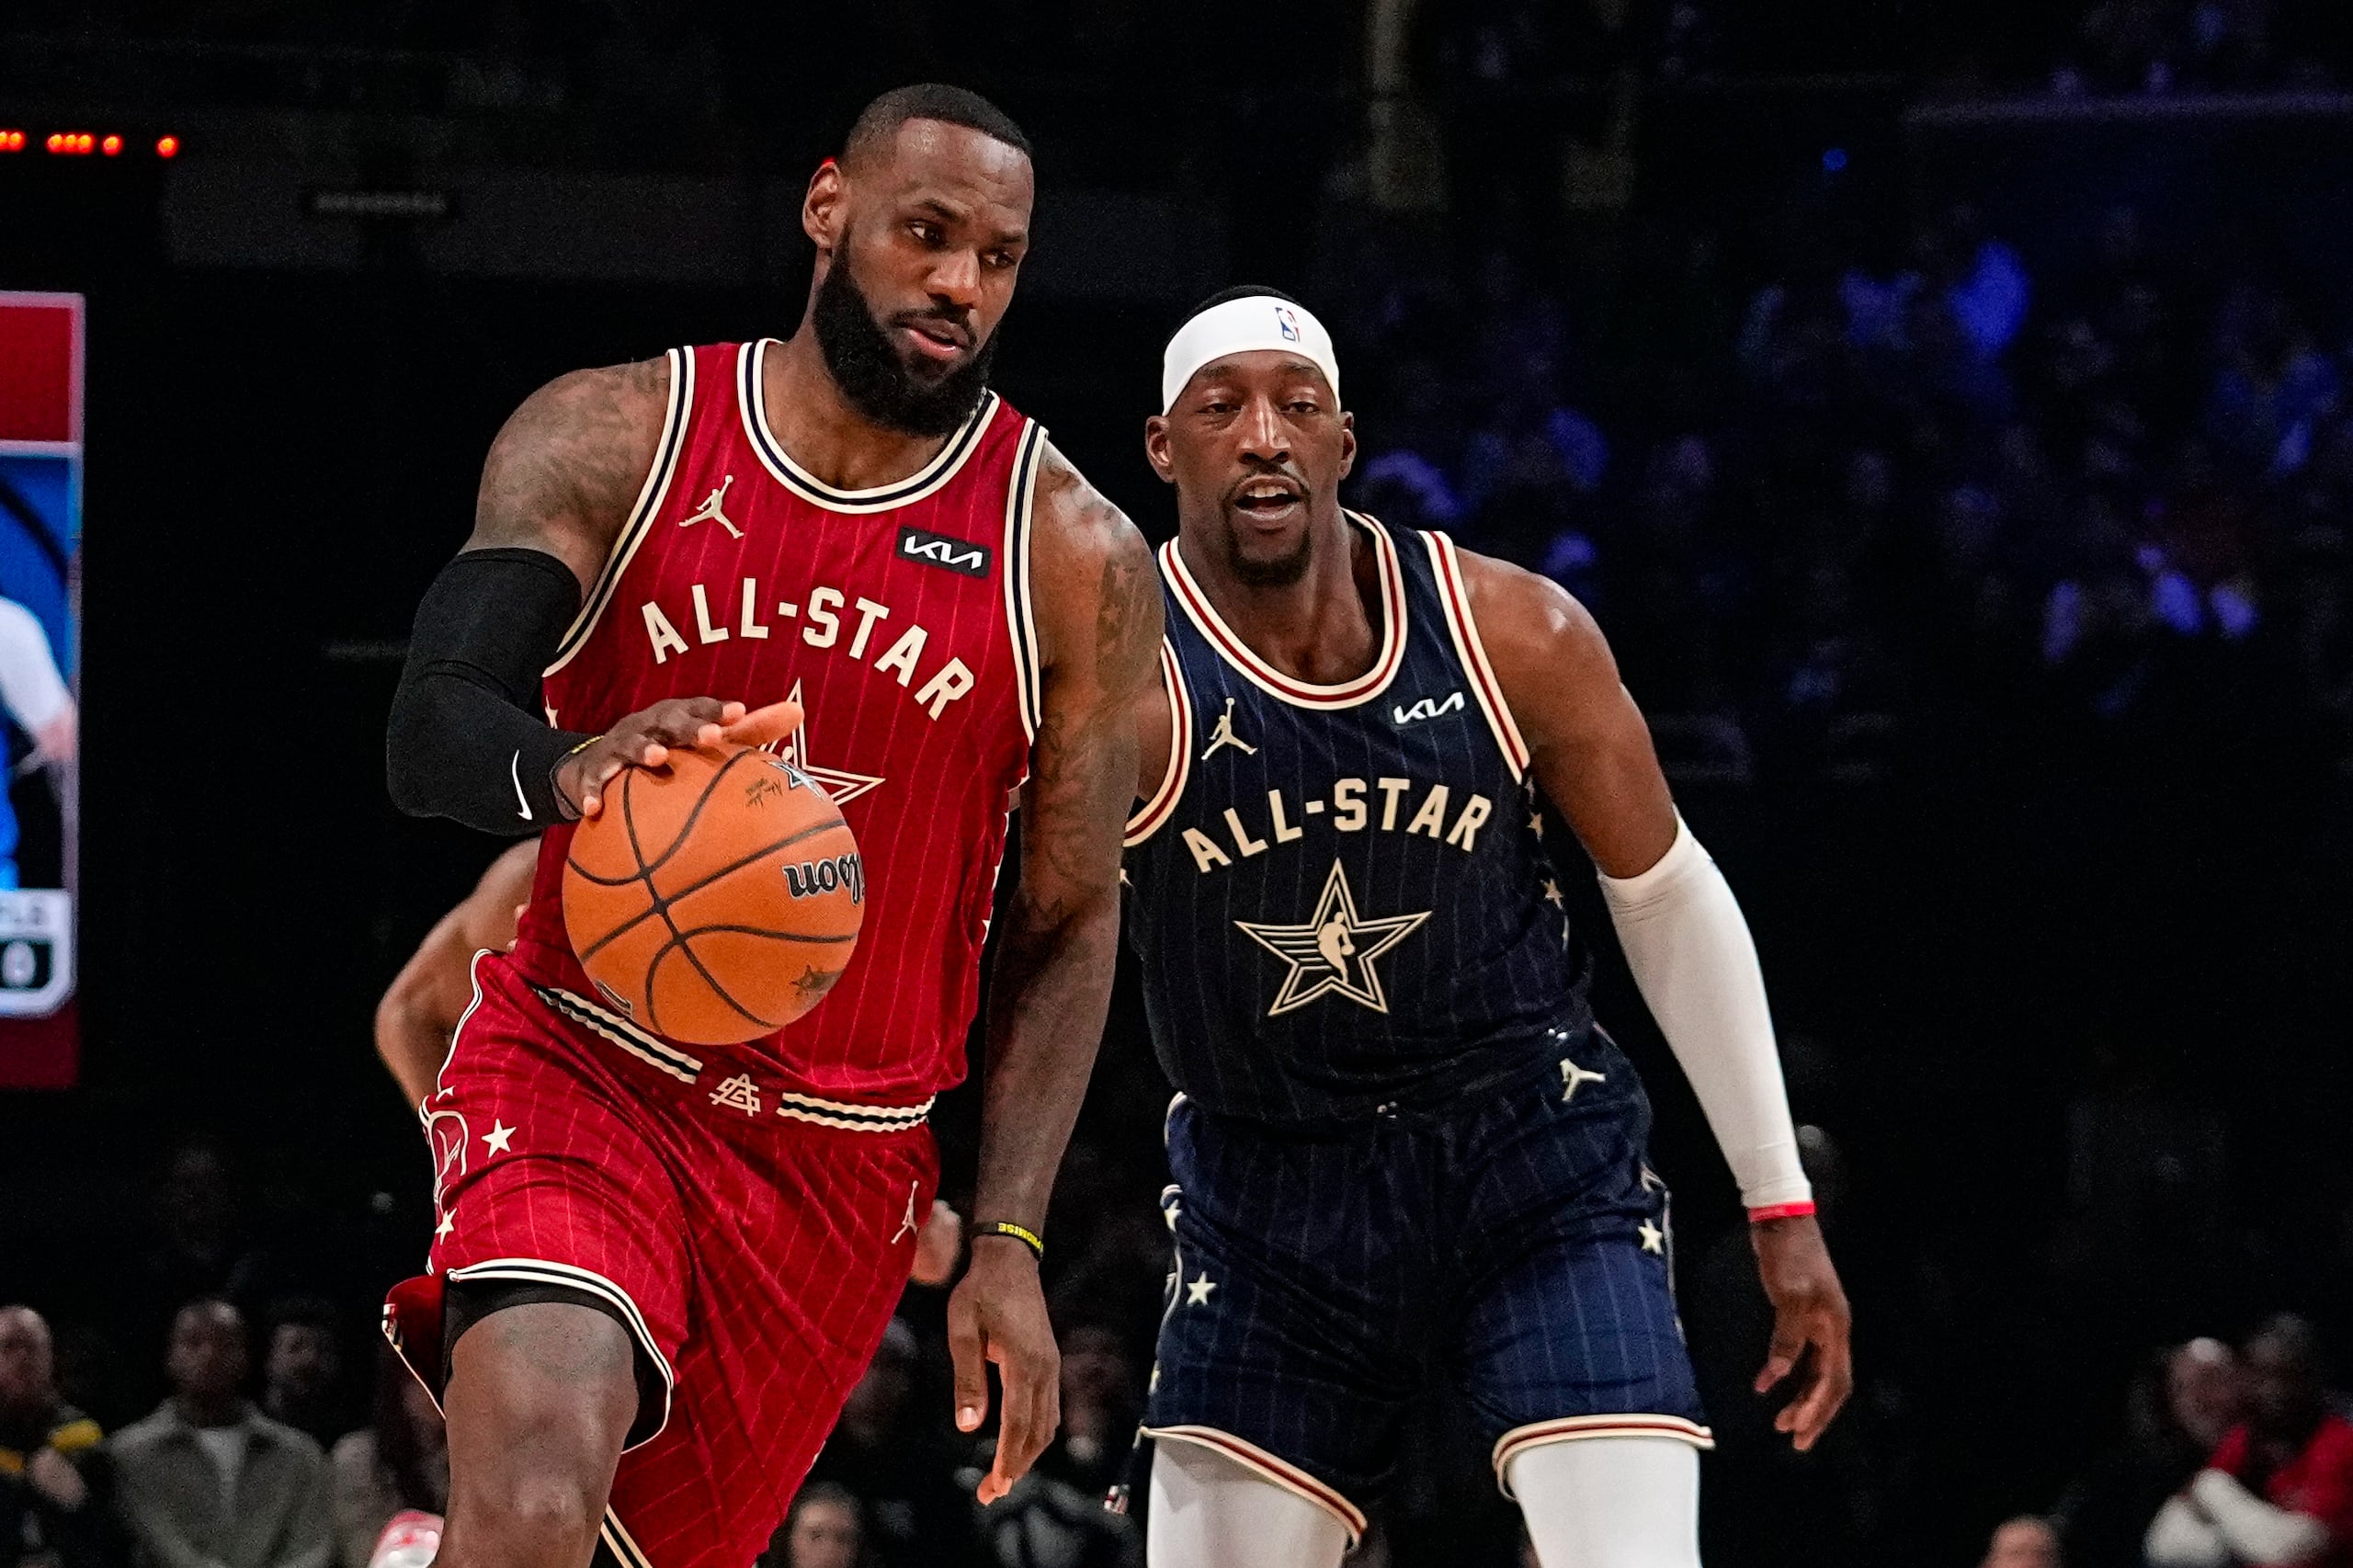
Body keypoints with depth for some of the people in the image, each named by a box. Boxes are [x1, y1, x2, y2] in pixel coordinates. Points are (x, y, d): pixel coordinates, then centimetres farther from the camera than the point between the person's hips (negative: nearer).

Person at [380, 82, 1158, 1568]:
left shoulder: (1073, 558, -1)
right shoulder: (610, 441, -3)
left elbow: (1069, 929, 5)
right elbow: (431, 730, -14)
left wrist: (1009, 1245, -3)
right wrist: (566, 770, -38)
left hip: (843, 1161, 3)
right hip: (581, 1079, -2)